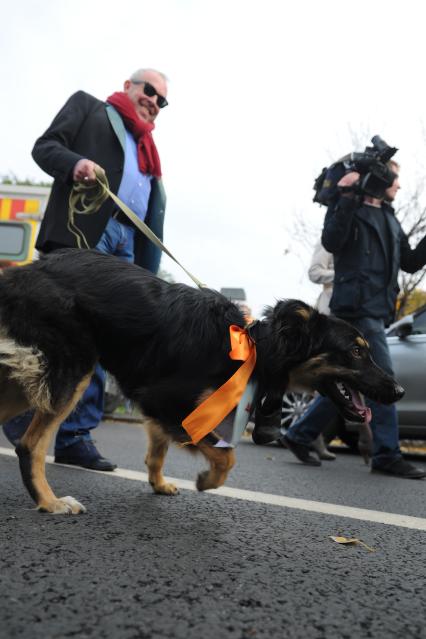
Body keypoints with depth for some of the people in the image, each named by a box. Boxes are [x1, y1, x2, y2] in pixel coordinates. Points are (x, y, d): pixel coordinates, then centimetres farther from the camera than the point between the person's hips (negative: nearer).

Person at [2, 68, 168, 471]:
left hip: (125, 248, 6)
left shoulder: (147, 149, 30)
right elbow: (45, 146, 5)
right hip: (80, 233, -5)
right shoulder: (88, 106, 17)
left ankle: (74, 436, 1)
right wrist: (75, 162, -18)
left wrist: (145, 272, 11)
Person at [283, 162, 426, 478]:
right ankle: (388, 455, 2)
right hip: (357, 308, -8)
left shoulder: (391, 220, 23)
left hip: (376, 311, 9)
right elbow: (331, 241, -21)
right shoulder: (350, 210, -1)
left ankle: (300, 436, 19)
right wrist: (347, 198, -22)